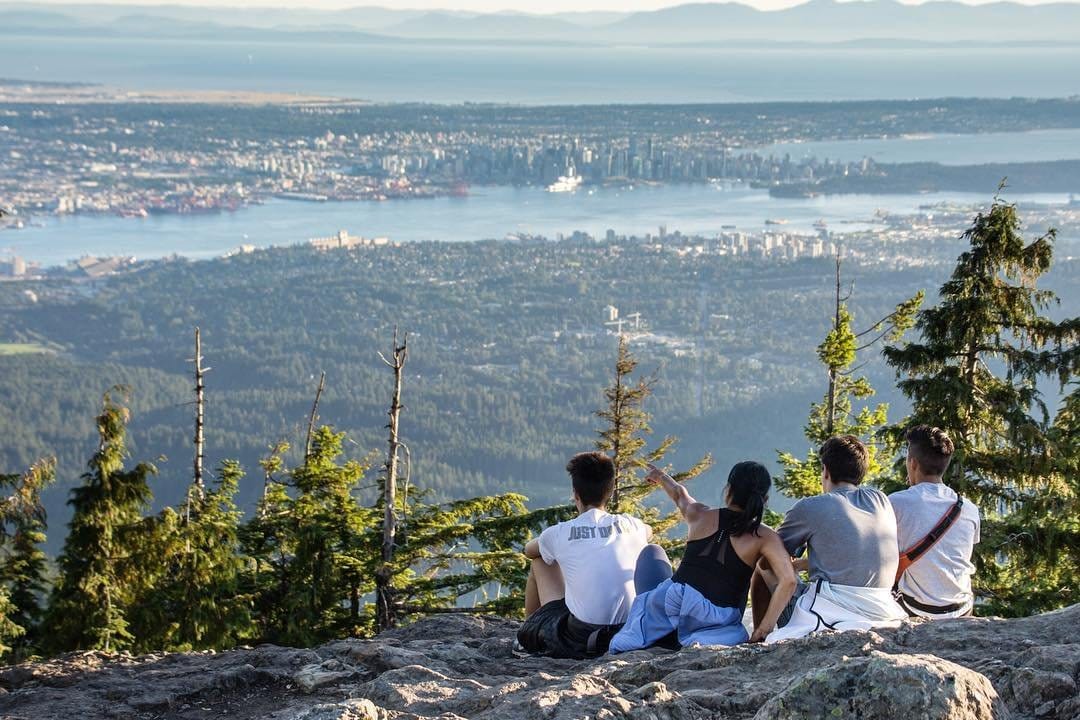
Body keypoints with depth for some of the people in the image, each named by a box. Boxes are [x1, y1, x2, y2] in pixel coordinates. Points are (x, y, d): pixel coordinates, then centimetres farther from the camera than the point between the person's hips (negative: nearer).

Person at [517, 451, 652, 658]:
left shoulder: (558, 533, 0)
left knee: (540, 561, 19)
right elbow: (648, 531, 35)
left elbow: (529, 550, 26)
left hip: (577, 642, -2)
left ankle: (529, 632, 33)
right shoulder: (630, 525, 6)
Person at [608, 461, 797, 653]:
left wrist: (662, 477, 54)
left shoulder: (700, 515, 7)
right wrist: (763, 631, -8)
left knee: (651, 552, 29)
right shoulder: (763, 537, -1)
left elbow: (680, 495, 31)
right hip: (714, 620, -4)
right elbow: (788, 580, -14)